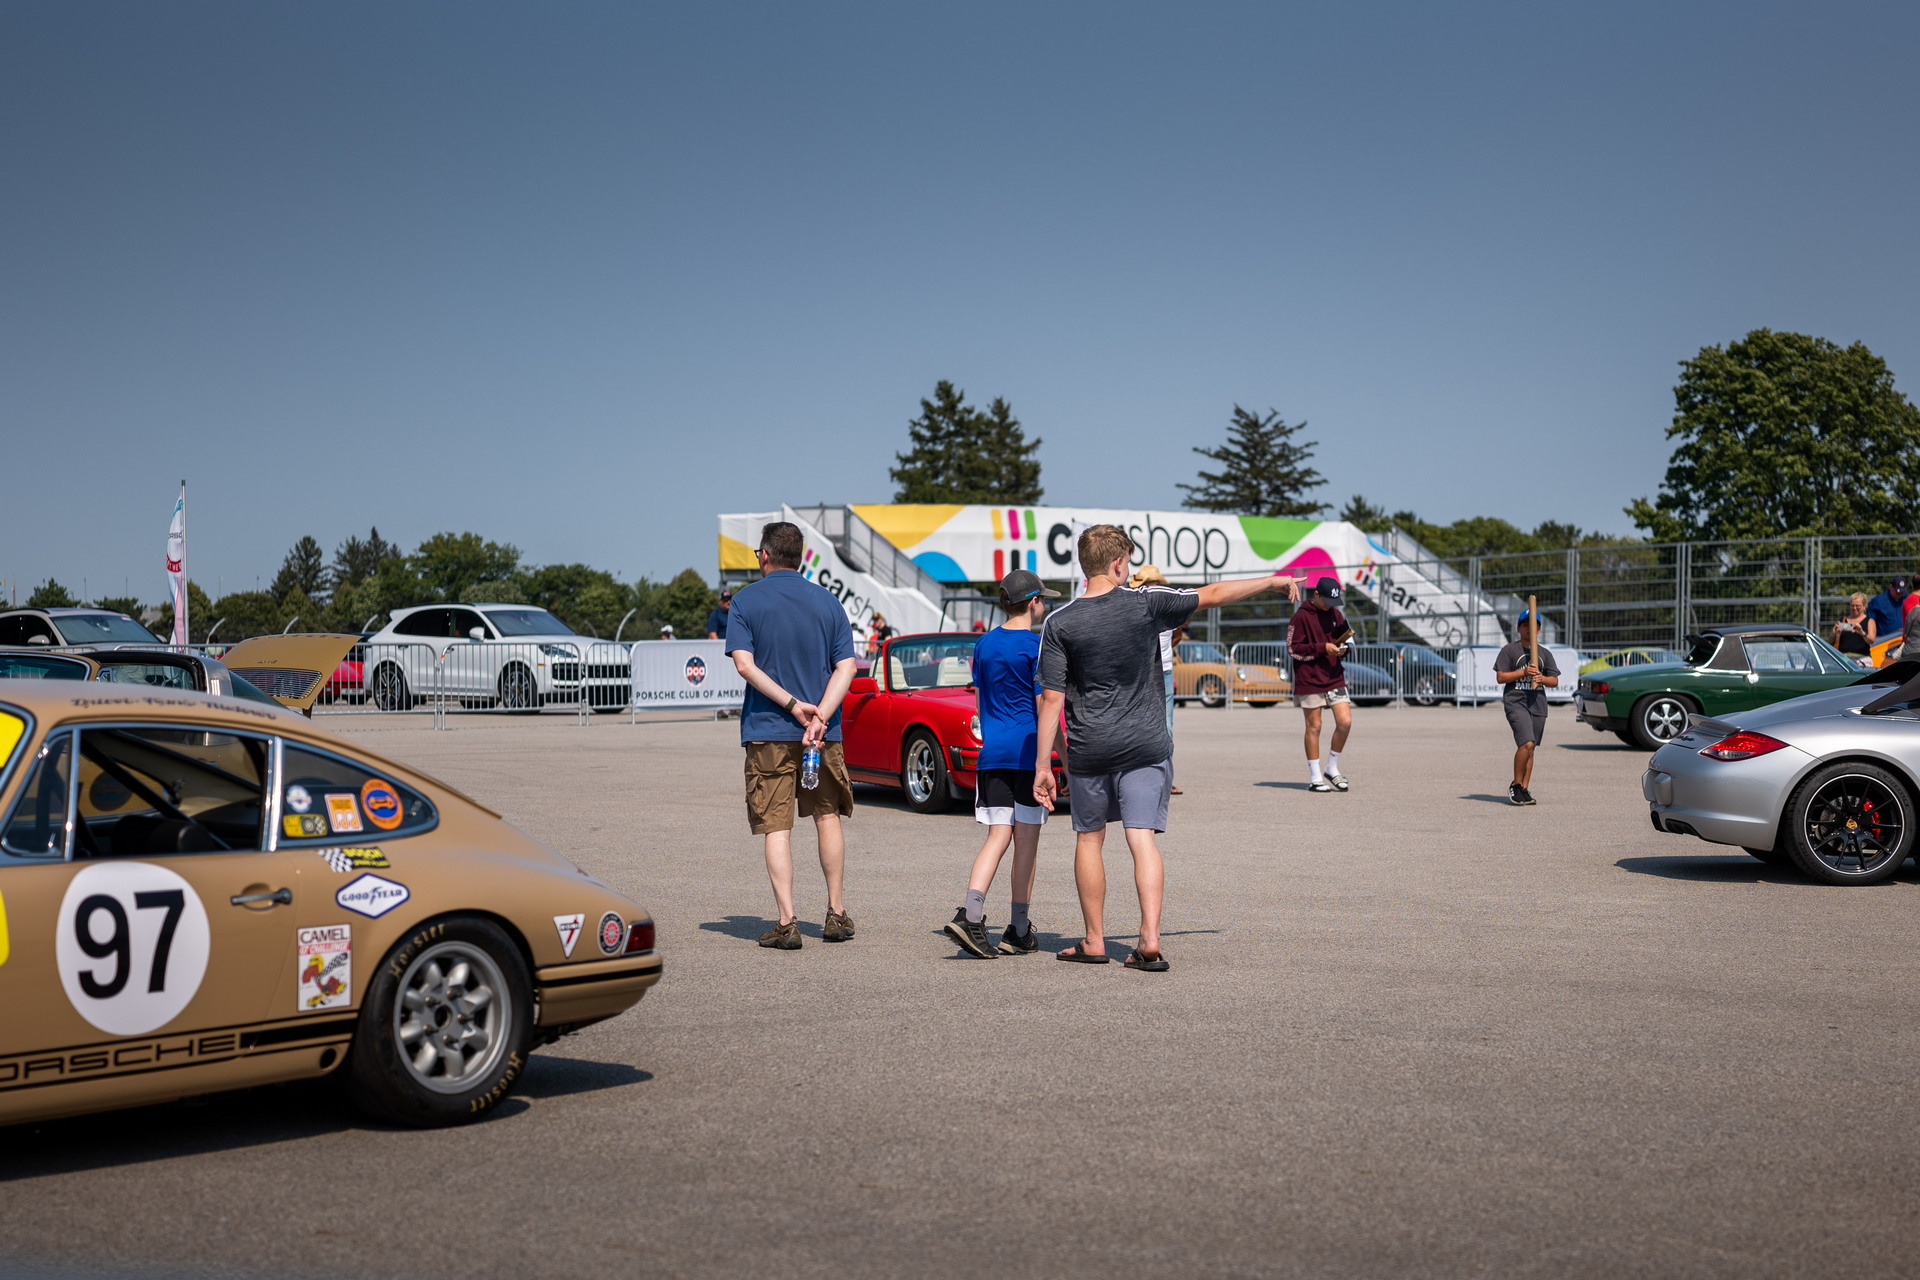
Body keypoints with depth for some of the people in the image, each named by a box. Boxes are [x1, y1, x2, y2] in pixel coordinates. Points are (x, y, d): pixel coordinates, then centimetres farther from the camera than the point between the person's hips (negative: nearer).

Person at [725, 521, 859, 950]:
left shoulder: (746, 600, -1)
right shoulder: (827, 601, 6)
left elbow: (744, 664, -13)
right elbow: (846, 667, -4)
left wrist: (792, 704, -14)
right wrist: (819, 716, -13)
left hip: (767, 732, -2)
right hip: (824, 733, 3)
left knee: (776, 827, 1)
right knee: (828, 817, 16)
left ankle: (787, 922, -5)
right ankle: (837, 914, 19)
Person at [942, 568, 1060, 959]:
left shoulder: (984, 644, 10)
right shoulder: (1036, 646, -8)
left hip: (992, 752, 5)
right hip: (1028, 751, -5)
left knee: (998, 836, 4)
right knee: (1026, 838, 3)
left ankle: (970, 913, -16)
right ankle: (1019, 933, 8)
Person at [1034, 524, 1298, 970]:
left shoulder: (1059, 623, -6)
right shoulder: (1145, 603, -5)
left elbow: (1051, 699, -8)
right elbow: (1214, 594, 6)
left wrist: (1042, 765, -4)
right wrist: (1273, 581, 20)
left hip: (1088, 747, 0)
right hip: (1146, 745, 0)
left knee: (1088, 838, 14)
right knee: (1143, 838, 1)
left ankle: (1094, 941, 19)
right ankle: (1150, 940, -7)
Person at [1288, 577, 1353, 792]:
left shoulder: (1336, 614, 9)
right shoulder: (1301, 616, -8)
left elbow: (1345, 639, 20)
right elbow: (1293, 648, -10)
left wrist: (1342, 649, -4)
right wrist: (1322, 648, -18)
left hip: (1335, 678, 5)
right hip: (1309, 681, -5)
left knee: (1345, 722, -3)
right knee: (1314, 726, 1)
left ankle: (1332, 768, 15)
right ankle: (1315, 778, 9)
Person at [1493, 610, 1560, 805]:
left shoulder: (1545, 653, 15)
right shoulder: (1509, 651, 2)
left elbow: (1555, 681, 14)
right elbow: (1500, 677, -4)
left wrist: (1542, 678, -8)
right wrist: (1523, 672, -15)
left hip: (1538, 703, 5)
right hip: (1515, 701, -5)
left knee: (1530, 747, 7)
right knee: (1526, 743, -20)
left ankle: (1524, 789, 14)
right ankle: (1515, 785, -6)